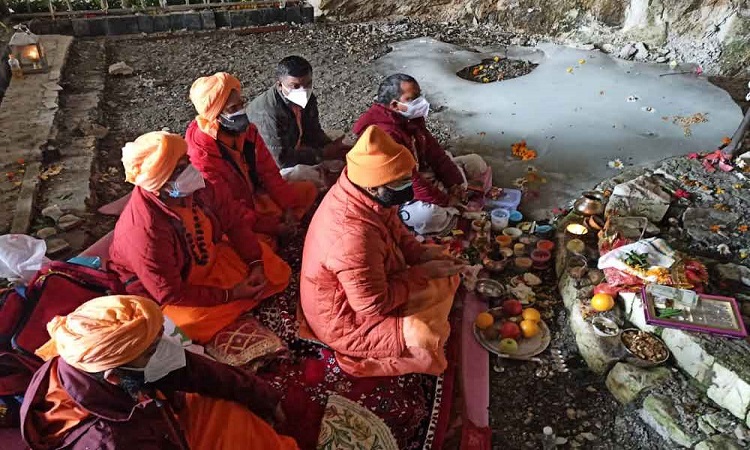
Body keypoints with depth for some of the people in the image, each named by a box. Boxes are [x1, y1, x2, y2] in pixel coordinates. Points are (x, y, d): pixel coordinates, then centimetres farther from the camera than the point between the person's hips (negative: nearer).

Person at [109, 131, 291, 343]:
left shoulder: (197, 188, -18)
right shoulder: (143, 232, -35)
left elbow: (235, 220, -4)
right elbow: (170, 294, -28)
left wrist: (256, 262, -14)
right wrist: (230, 295, -26)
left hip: (208, 259, 5)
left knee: (276, 271, 0)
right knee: (196, 320, -33)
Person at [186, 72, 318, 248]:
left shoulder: (248, 130, -9)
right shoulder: (201, 154, -29)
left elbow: (269, 172, -3)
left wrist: (288, 207, -13)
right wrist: (273, 226, -24)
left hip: (256, 195, 7)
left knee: (309, 189, 5)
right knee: (265, 243, -31)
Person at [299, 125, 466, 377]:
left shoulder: (365, 195, -13)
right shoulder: (354, 236, -39)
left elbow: (394, 228, 8)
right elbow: (375, 304, -29)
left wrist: (420, 254, -9)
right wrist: (421, 273, -20)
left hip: (376, 281, 9)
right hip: (342, 320, -8)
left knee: (445, 276, 7)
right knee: (427, 336, -24)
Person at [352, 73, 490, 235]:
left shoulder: (412, 118, -2)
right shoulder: (385, 135, -31)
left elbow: (435, 152, 4)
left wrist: (454, 184, -6)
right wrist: (444, 201, -26)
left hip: (427, 174, 10)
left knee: (476, 162, 13)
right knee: (429, 213, -42)